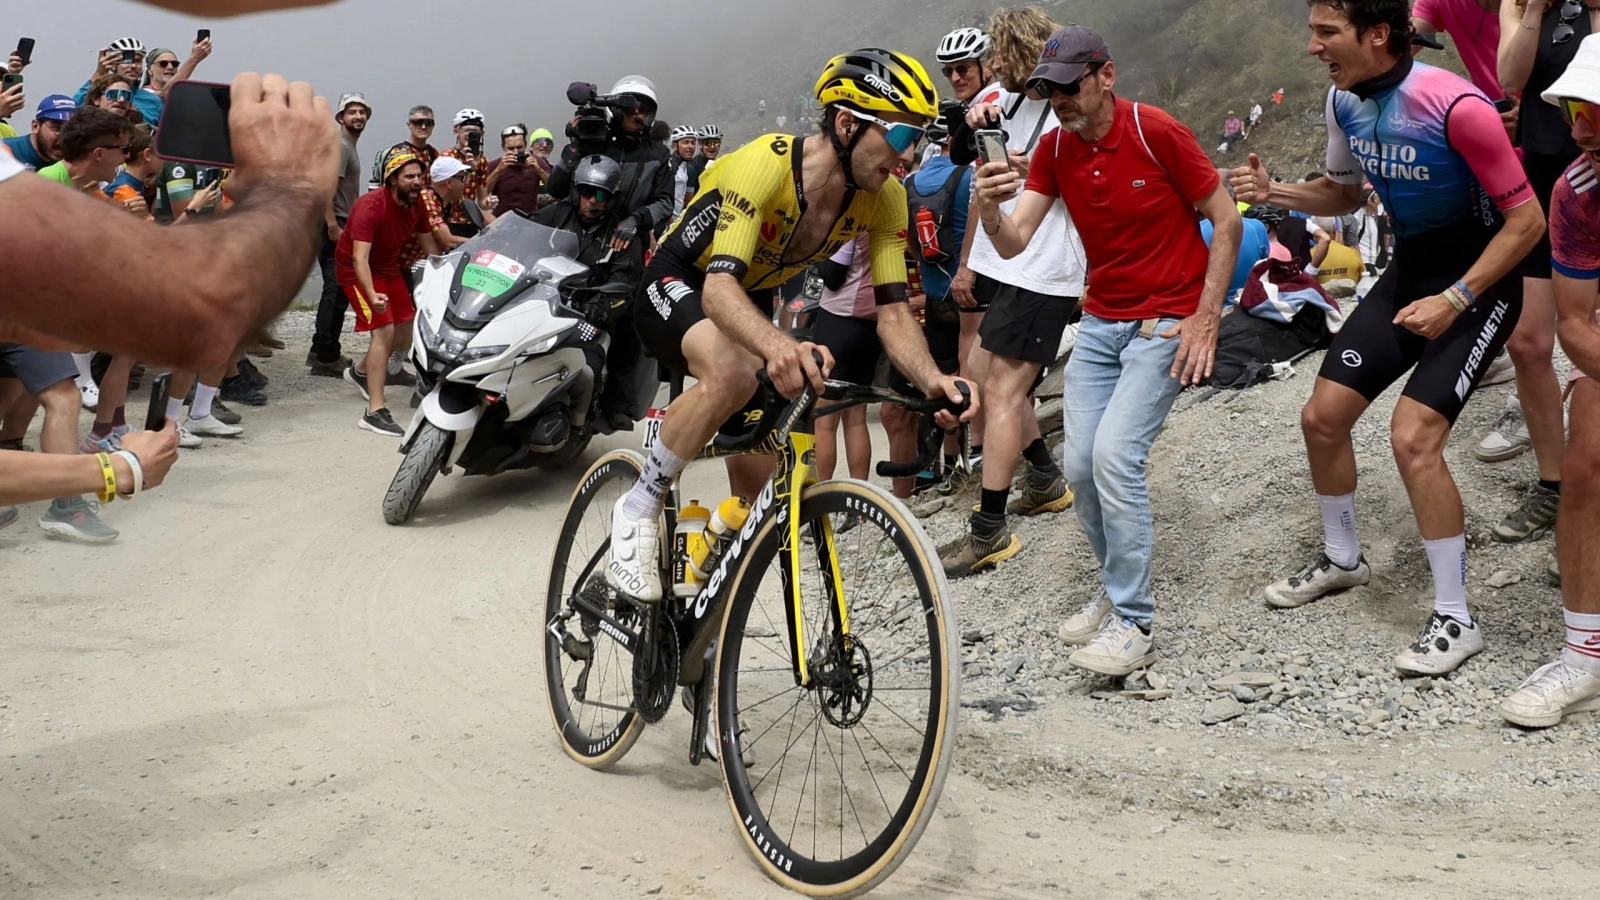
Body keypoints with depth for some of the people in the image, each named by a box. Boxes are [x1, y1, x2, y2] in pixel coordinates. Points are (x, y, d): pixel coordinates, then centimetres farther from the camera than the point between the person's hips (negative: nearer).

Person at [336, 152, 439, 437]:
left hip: (389, 268, 8)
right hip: (358, 270, -8)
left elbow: (429, 246, 6)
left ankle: (360, 371, 39)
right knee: (384, 330, -22)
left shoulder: (417, 205, -8)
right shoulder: (370, 207, -30)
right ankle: (375, 412, -24)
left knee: (407, 330, 11)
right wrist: (372, 295, -52)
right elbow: (359, 258, -38)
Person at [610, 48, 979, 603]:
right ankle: (639, 510, -19)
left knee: (757, 490, 1)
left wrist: (933, 380, -38)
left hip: (752, 300, 6)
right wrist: (778, 345, -65)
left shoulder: (885, 199, -17)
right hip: (680, 284, -6)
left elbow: (893, 310, -17)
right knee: (734, 372, -40)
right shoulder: (765, 164, -35)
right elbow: (719, 286, -45)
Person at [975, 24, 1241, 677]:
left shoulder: (1157, 132, -15)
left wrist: (1206, 317, -14)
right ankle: (1118, 589, 23)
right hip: (1100, 322, 6)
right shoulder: (1054, 150, 1)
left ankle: (1134, 623, -9)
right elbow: (1013, 243, -6)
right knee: (1078, 463, 0)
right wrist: (988, 210, -30)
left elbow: (1226, 219, -9)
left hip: (1167, 321, -6)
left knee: (1115, 453, -19)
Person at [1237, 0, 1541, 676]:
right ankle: (1342, 559, 33)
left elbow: (1527, 219, -21)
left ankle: (1455, 620, -7)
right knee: (1322, 416, 7)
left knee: (1412, 435, -21)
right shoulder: (1345, 100, -5)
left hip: (1479, 280, -7)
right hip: (1408, 271, 8)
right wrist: (1275, 193, -5)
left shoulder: (1454, 105, -28)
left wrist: (1454, 300, -25)